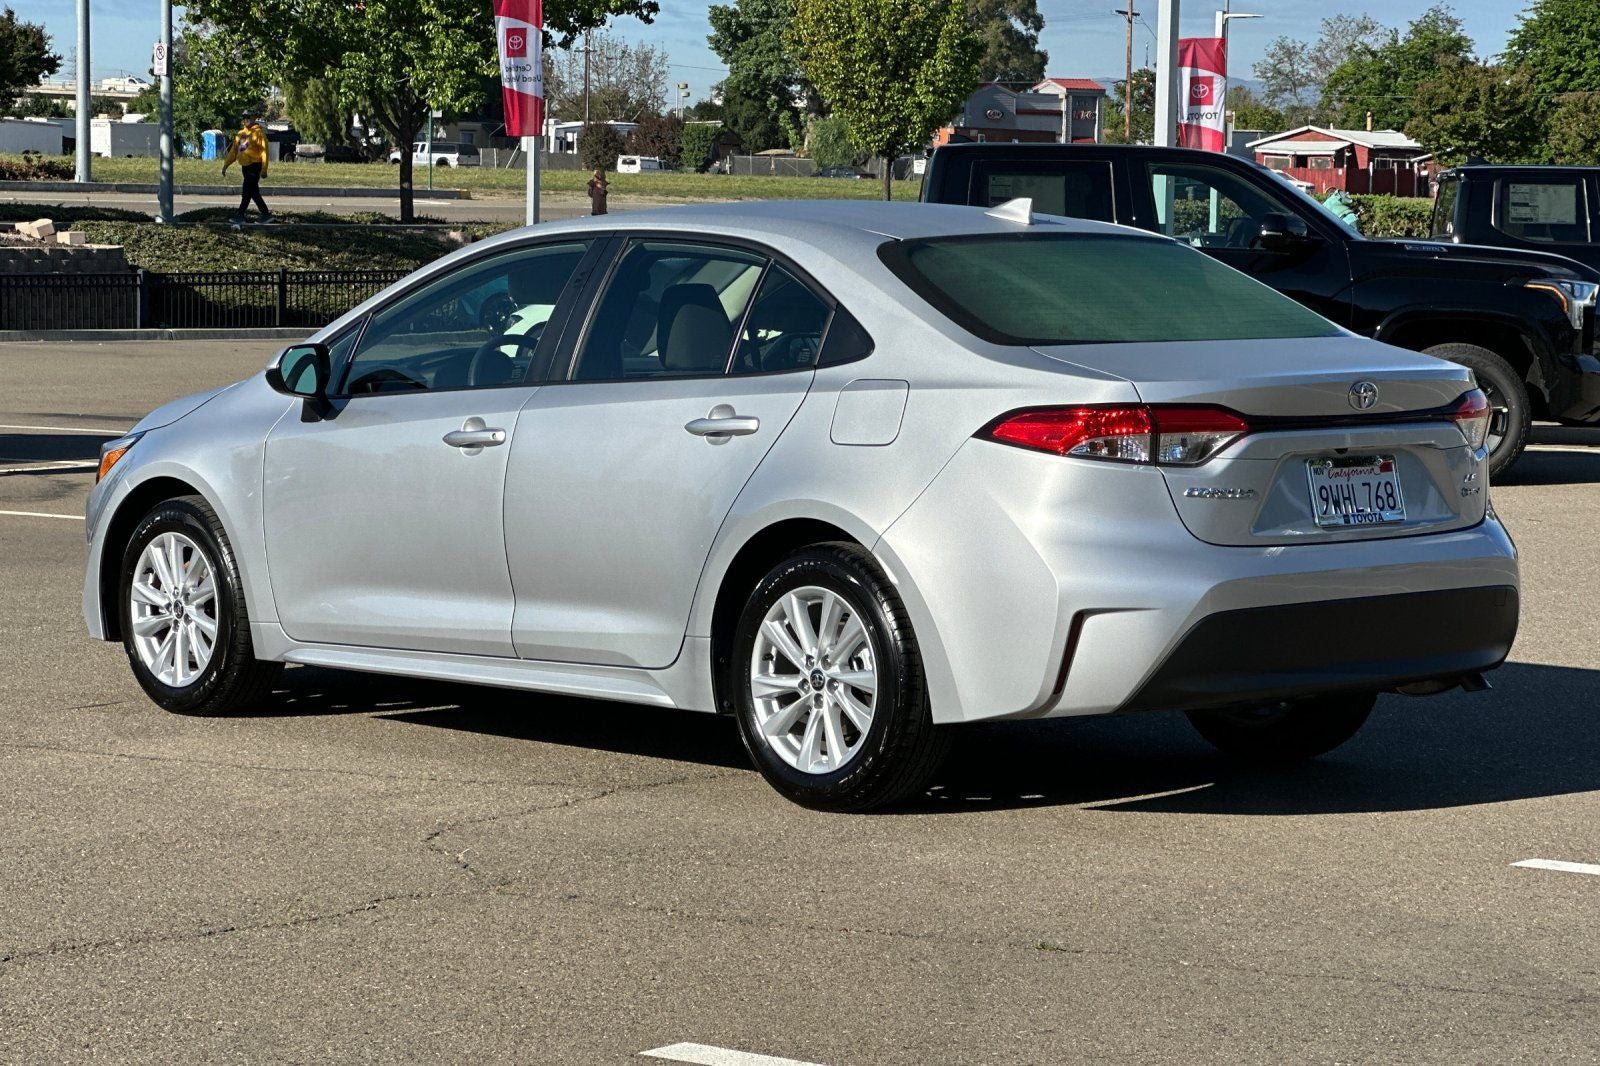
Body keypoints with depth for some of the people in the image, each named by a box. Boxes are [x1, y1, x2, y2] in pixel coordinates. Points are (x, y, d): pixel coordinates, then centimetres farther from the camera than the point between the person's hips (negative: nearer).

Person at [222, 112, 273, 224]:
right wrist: (226, 165, 13)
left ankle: (240, 215, -7)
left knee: (247, 191, -9)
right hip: (245, 166, 8)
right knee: (254, 192, 9)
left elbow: (264, 151, -14)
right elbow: (233, 151, 18)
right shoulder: (240, 133, 14)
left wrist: (264, 169, -20)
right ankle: (266, 215, 15)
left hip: (254, 165, -8)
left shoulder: (258, 133, -8)